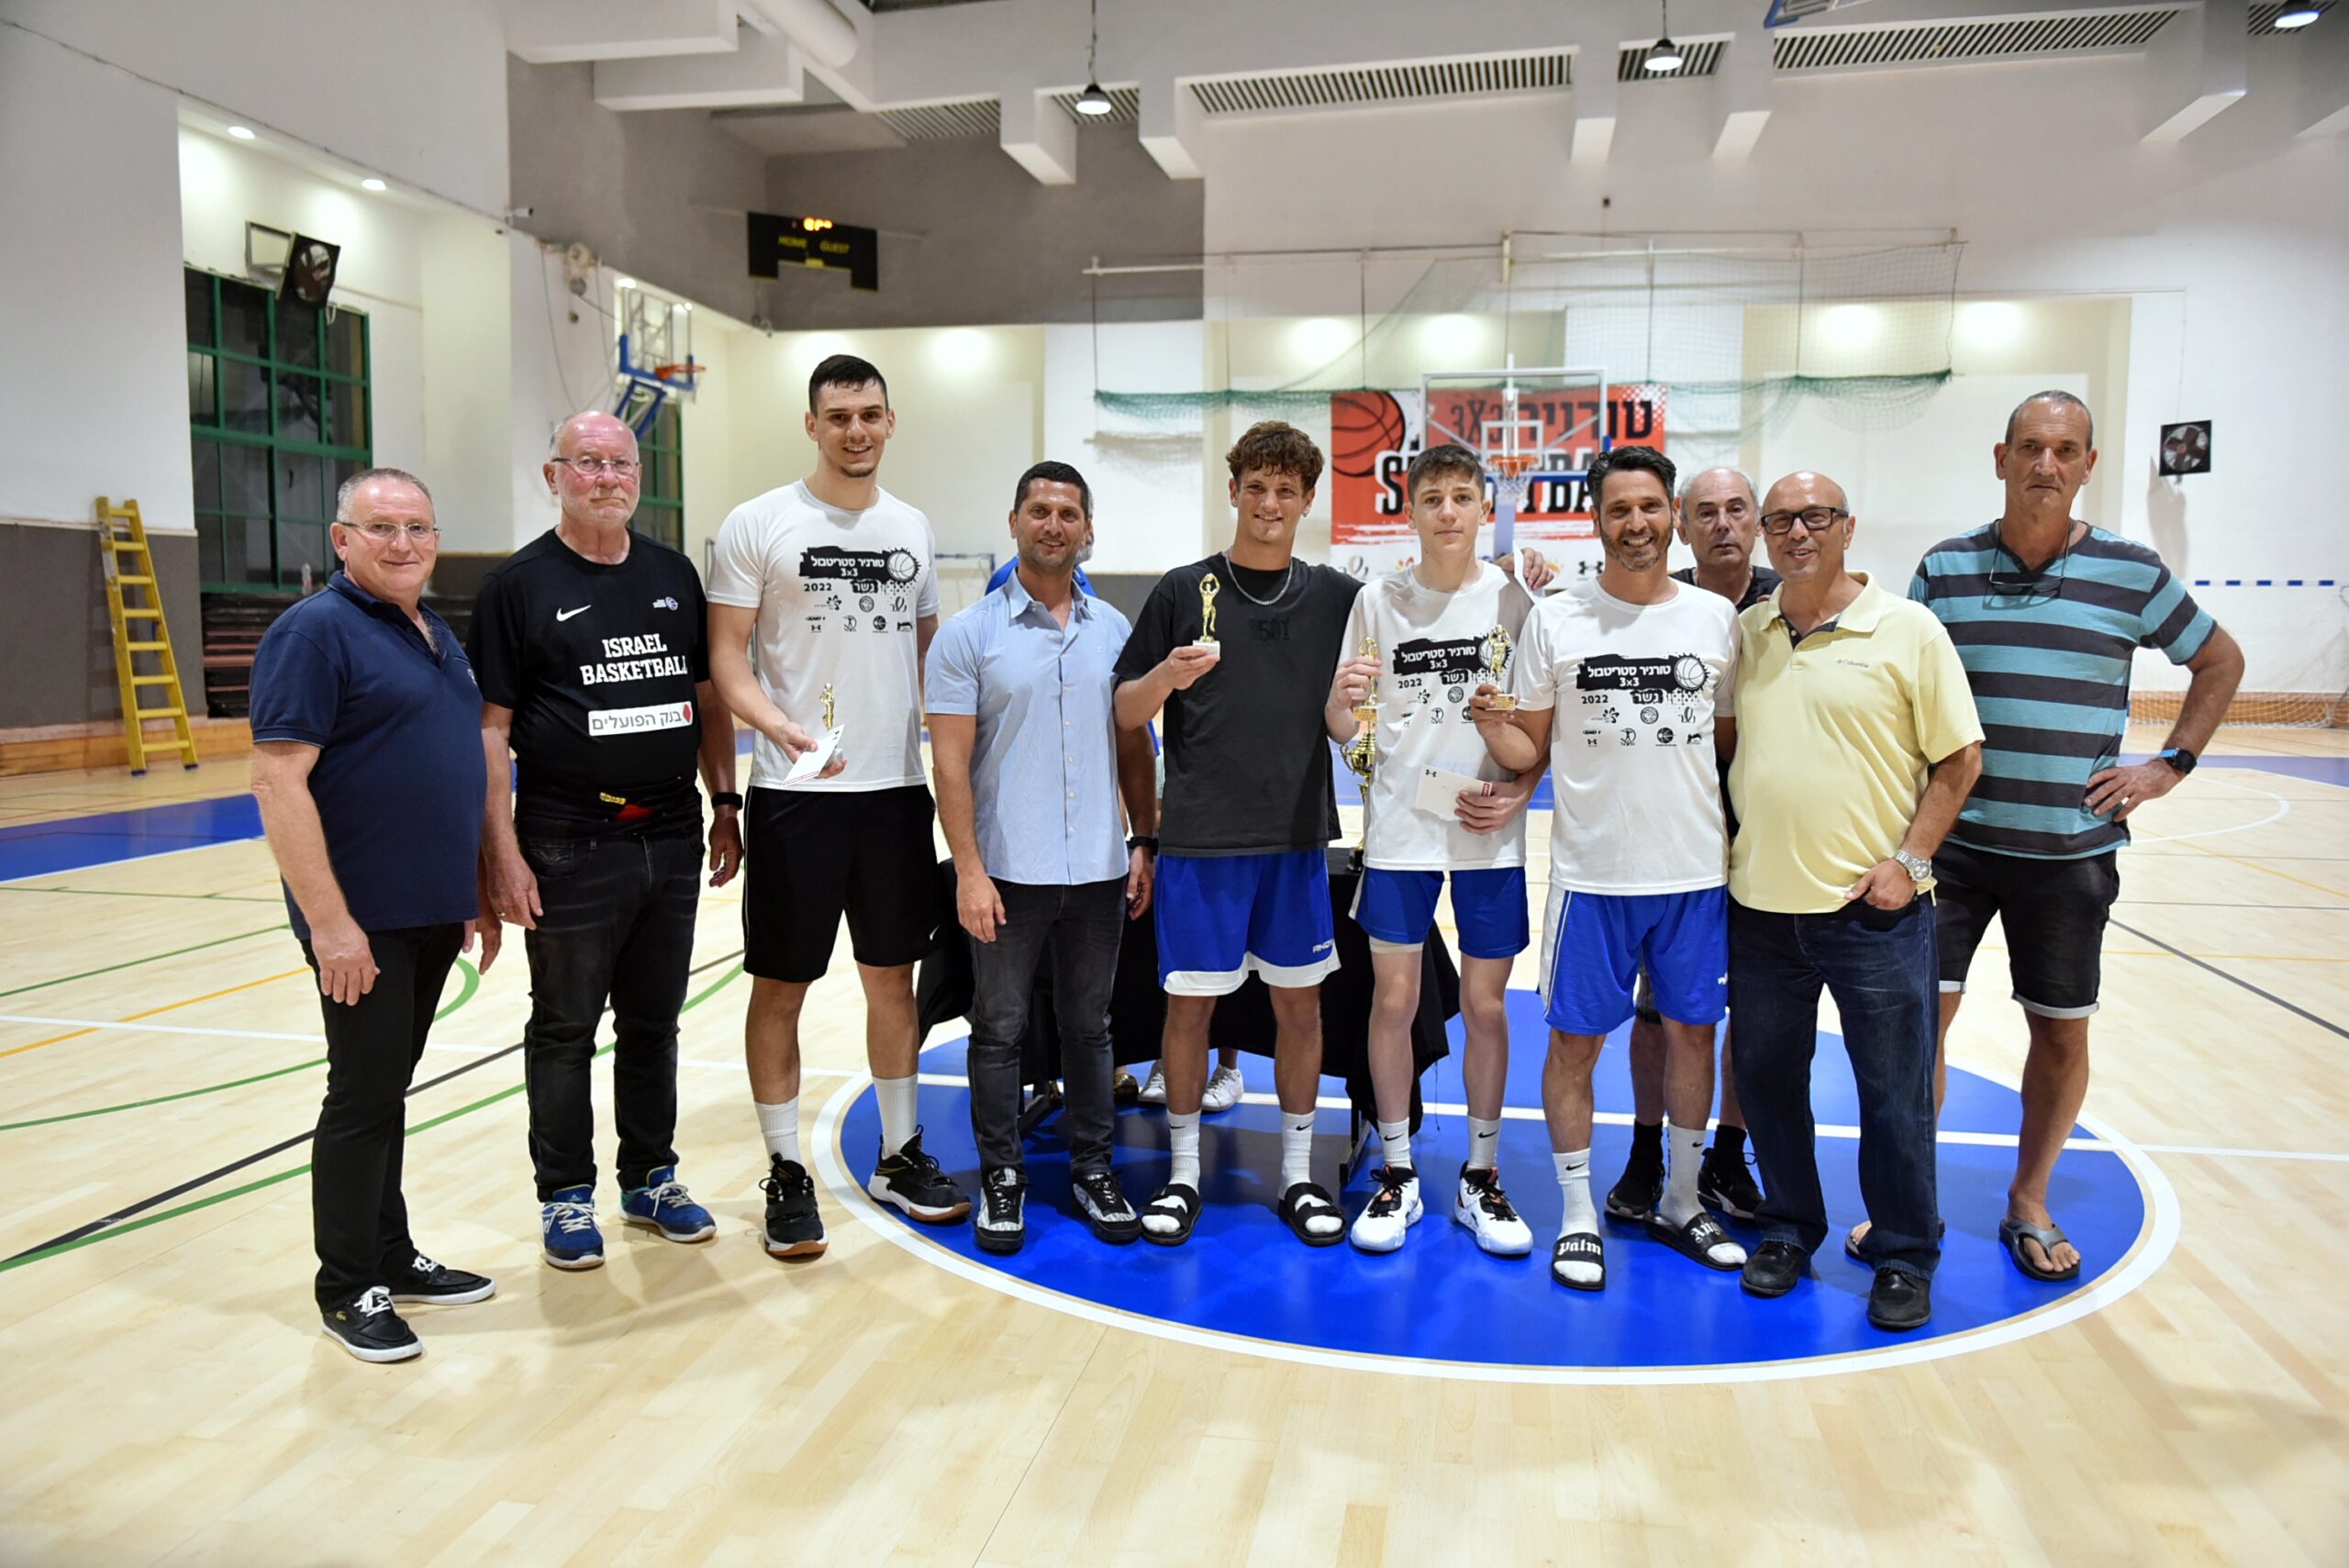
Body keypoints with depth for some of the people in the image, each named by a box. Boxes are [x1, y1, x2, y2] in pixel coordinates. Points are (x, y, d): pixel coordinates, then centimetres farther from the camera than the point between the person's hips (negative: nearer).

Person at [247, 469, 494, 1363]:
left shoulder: (437, 634, 13)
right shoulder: (316, 631, -12)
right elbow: (279, 779, -18)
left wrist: (471, 893, 18)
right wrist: (328, 920, -22)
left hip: (432, 914, 8)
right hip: (362, 921, -8)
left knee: (388, 1088, 17)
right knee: (364, 1096, 1)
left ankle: (392, 1257, 29)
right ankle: (348, 1291, 16)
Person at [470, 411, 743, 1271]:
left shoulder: (674, 574, 10)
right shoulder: (518, 584, -4)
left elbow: (709, 697, 15)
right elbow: (489, 727, -6)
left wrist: (724, 803, 9)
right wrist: (502, 852, -12)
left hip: (672, 839, 4)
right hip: (569, 846, -4)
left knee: (653, 1023, 15)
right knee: (565, 1029, 8)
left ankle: (650, 1178, 29)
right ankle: (566, 1196, 23)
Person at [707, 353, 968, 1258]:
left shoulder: (912, 529, 11)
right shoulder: (759, 524, -4)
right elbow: (725, 656, -7)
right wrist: (781, 726, -24)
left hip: (897, 788, 5)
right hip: (795, 794, -4)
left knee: (893, 975, 13)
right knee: (781, 986, 3)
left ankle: (900, 1156, 28)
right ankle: (786, 1174, 18)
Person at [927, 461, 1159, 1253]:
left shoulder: (1115, 630, 7)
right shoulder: (969, 634, -3)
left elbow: (1135, 747, 12)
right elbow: (951, 760, -7)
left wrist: (1145, 842, 5)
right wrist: (969, 869, -13)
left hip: (1098, 869, 3)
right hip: (1007, 869, -3)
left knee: (1089, 1027, 13)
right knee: (1000, 1028, 7)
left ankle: (1092, 1168, 26)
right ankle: (1001, 1176, 21)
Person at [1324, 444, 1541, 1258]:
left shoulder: (1514, 600, 1)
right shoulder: (1378, 599, 2)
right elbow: (1344, 731, 4)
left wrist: (1520, 790, -10)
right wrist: (1340, 699, -19)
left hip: (1489, 833, 0)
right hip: (1398, 827, 0)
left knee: (1486, 1004, 7)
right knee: (1393, 998, 4)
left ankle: (1481, 1178, 23)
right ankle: (1397, 1175, 20)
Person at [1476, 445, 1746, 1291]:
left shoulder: (1717, 617, 4)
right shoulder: (1555, 619, -1)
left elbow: (1733, 737, 11)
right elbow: (1527, 750, 1)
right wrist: (1491, 725, -20)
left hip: (1696, 869, 3)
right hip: (1591, 869, -2)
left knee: (1692, 1028, 13)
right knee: (1575, 1038, 3)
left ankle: (1679, 1203, 31)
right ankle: (1578, 1218, 18)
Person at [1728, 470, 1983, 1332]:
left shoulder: (1908, 630, -4)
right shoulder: (1742, 633, 7)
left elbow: (1960, 757, -2)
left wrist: (1909, 859, -10)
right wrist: (1722, 847, 5)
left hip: (1875, 909, -3)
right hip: (1760, 905, 4)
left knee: (1895, 1093, 6)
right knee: (1767, 1080, 14)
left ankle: (1905, 1257, 24)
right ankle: (1789, 1229, 33)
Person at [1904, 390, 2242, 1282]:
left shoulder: (2131, 573, -1)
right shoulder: (1944, 568, 1)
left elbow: (2220, 662, 14)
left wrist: (2170, 765, 3)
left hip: (2070, 851, 0)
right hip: (1952, 841, 0)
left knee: (2061, 1033, 10)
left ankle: (2030, 1202, 29)